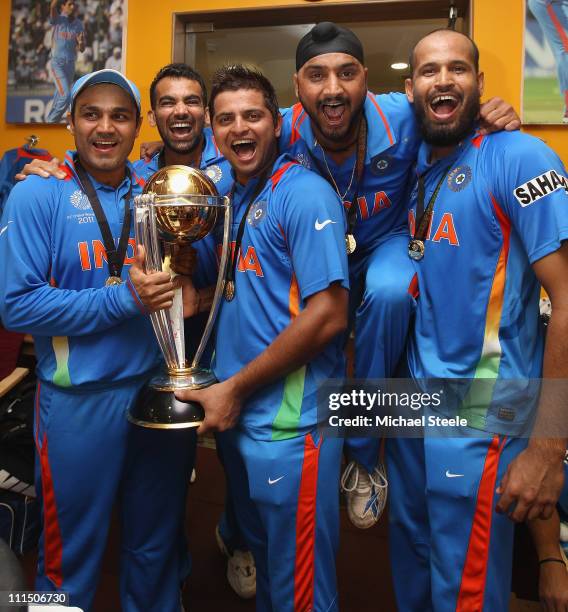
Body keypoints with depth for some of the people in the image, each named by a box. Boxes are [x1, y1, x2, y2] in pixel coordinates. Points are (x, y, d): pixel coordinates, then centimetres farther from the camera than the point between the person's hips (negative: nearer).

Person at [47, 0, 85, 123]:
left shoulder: (79, 24, 5)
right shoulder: (57, 19, -7)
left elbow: (82, 49, 1)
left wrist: (81, 42, -22)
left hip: (71, 64, 5)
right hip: (57, 63, -5)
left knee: (60, 95, 14)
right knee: (66, 95, -17)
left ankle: (51, 120, 30)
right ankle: (52, 121, -1)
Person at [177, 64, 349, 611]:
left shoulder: (303, 193, -13)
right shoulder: (231, 196, 12)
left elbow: (328, 315, -20)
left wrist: (236, 388, -15)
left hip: (291, 423, -8)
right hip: (237, 417, 8)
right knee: (261, 561, 26)